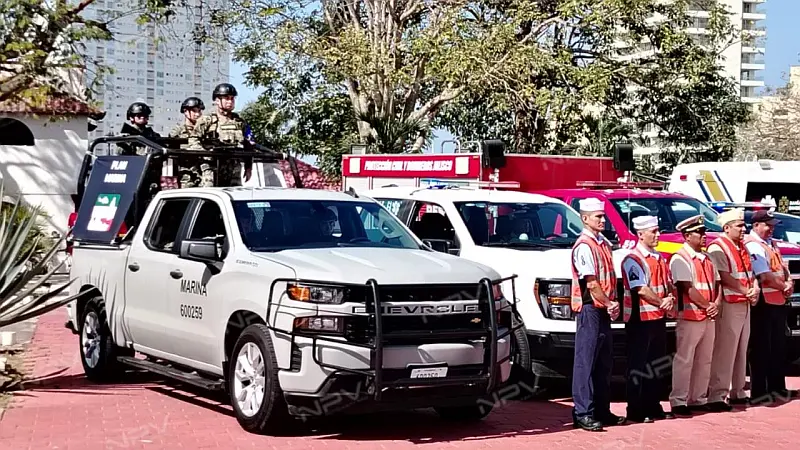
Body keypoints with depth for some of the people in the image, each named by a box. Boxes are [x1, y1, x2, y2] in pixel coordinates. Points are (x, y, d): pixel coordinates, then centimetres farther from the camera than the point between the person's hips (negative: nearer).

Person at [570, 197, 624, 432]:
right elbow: (591, 283, -17)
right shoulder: (583, 246, -13)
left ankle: (602, 410, 21)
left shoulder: (604, 243, 14)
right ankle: (583, 413, -4)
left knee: (604, 361, 13)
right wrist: (609, 304, -10)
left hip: (603, 309, 9)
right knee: (586, 361, -6)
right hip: (589, 309, -9)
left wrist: (613, 303, 4)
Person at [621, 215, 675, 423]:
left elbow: (669, 283, 17)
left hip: (658, 318, 9)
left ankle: (652, 407, 23)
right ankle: (635, 411, 2)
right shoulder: (633, 259, -12)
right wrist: (661, 303, -12)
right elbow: (641, 289, -19)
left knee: (656, 365, 14)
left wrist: (671, 298, -3)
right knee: (638, 367, -3)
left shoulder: (659, 258, 15)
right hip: (640, 320, -9)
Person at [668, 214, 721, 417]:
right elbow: (688, 289, -17)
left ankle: (698, 399, 22)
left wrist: (716, 304, -3)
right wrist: (707, 306, -12)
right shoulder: (680, 259, -10)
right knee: (684, 361, -5)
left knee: (704, 360, 13)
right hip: (689, 317, -8)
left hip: (708, 318, 8)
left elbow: (717, 284, 15)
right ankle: (678, 402, -1)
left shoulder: (707, 259, 15)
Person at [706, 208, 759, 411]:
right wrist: (747, 292, -14)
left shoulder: (742, 247, 16)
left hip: (745, 304, 9)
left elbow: (750, 272, 16)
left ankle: (737, 392, 23)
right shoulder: (717, 248, -12)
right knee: (724, 352, -9)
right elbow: (725, 278, -18)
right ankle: (717, 396, -7)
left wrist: (755, 288, -5)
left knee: (741, 350, 14)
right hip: (729, 305, -9)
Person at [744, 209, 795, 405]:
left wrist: (789, 282, -4)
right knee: (761, 348, -4)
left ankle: (777, 388, 25)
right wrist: (784, 287, -8)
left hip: (779, 300, 10)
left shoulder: (771, 243, 16)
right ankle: (759, 392, 0)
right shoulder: (752, 245, -13)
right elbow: (765, 276, -20)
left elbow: (782, 266, 16)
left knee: (778, 346, 15)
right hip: (763, 302, -9)